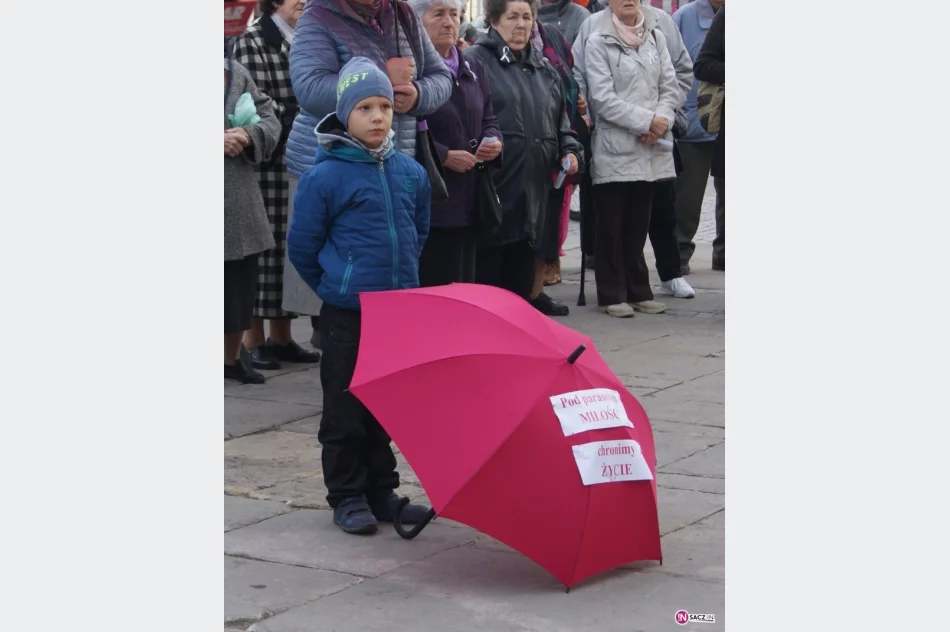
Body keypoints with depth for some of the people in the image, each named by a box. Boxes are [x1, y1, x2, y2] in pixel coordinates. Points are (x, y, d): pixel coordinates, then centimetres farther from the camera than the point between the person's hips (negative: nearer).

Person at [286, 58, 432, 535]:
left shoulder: (411, 173, 4)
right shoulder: (325, 177, -11)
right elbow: (302, 246, -3)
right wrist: (335, 286, 5)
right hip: (345, 316, -5)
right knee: (345, 409, 3)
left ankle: (382, 491, 24)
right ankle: (347, 498, 13)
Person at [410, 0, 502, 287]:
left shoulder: (474, 69, 16)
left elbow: (488, 119, 23)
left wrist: (494, 141, 2)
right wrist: (444, 156, -19)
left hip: (471, 198, 8)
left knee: (466, 282, 12)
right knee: (435, 285, -5)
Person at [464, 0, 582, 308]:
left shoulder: (544, 69, 19)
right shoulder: (475, 61, -5)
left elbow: (560, 121, 25)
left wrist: (569, 150, 8)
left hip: (535, 190, 7)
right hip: (493, 187, -7)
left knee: (522, 271, 14)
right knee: (485, 274, -3)